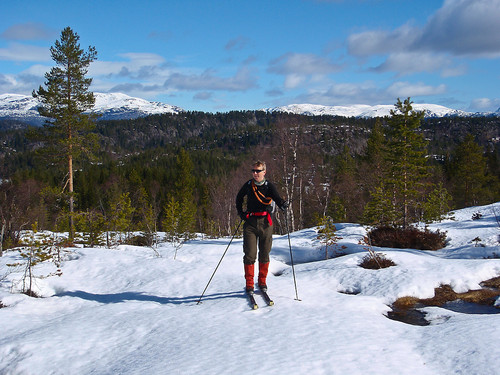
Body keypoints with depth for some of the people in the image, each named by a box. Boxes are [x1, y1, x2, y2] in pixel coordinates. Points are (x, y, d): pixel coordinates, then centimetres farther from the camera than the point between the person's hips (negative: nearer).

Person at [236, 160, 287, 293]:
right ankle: (249, 284, 5)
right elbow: (239, 198, 22)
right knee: (250, 254, -5)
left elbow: (277, 198, -15)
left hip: (265, 222, 0)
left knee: (264, 254, 7)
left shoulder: (269, 186, 0)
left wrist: (283, 204, -37)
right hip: (250, 222, 0)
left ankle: (262, 282, 22)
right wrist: (240, 212, 10)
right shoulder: (248, 185, 6)